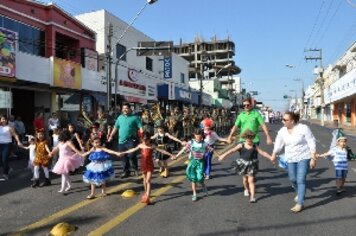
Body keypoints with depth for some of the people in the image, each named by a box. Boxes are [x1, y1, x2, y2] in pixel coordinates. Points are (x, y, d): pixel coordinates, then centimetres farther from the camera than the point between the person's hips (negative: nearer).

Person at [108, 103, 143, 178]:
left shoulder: (135, 117, -3)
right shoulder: (120, 117, 12)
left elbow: (140, 127, -8)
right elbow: (115, 127, 17)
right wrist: (111, 136, 13)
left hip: (131, 140, -5)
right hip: (121, 141, 5)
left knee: (132, 155, -14)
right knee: (124, 157, 11)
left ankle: (135, 168, 11)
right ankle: (126, 171, 23)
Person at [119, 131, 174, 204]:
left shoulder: (152, 146, -8)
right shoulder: (141, 145, 2)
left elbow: (161, 151, -9)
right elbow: (133, 150, 11)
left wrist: (170, 155, -14)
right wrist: (123, 153, 15)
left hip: (150, 165, -4)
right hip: (143, 165, 4)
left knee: (148, 181, -10)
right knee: (145, 180, 16)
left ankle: (147, 197, -13)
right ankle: (146, 193, 35)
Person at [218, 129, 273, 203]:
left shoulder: (255, 147, -3)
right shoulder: (241, 145, -6)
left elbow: (263, 152, -4)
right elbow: (232, 150, -13)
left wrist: (270, 157, -15)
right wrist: (224, 155, -20)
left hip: (252, 165, -1)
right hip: (243, 164, 1)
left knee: (251, 180, -6)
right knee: (245, 179, 16)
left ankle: (252, 196, -3)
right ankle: (246, 189, 46)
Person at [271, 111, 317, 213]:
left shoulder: (303, 128, -14)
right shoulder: (282, 131, -2)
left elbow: (312, 143, -12)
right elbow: (278, 144, 8)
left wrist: (313, 158, -14)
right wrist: (274, 154, 5)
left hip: (303, 158, -5)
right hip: (290, 159, 5)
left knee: (301, 180, -8)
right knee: (293, 179, 12)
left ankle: (300, 204, 1)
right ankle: (300, 193, 43)